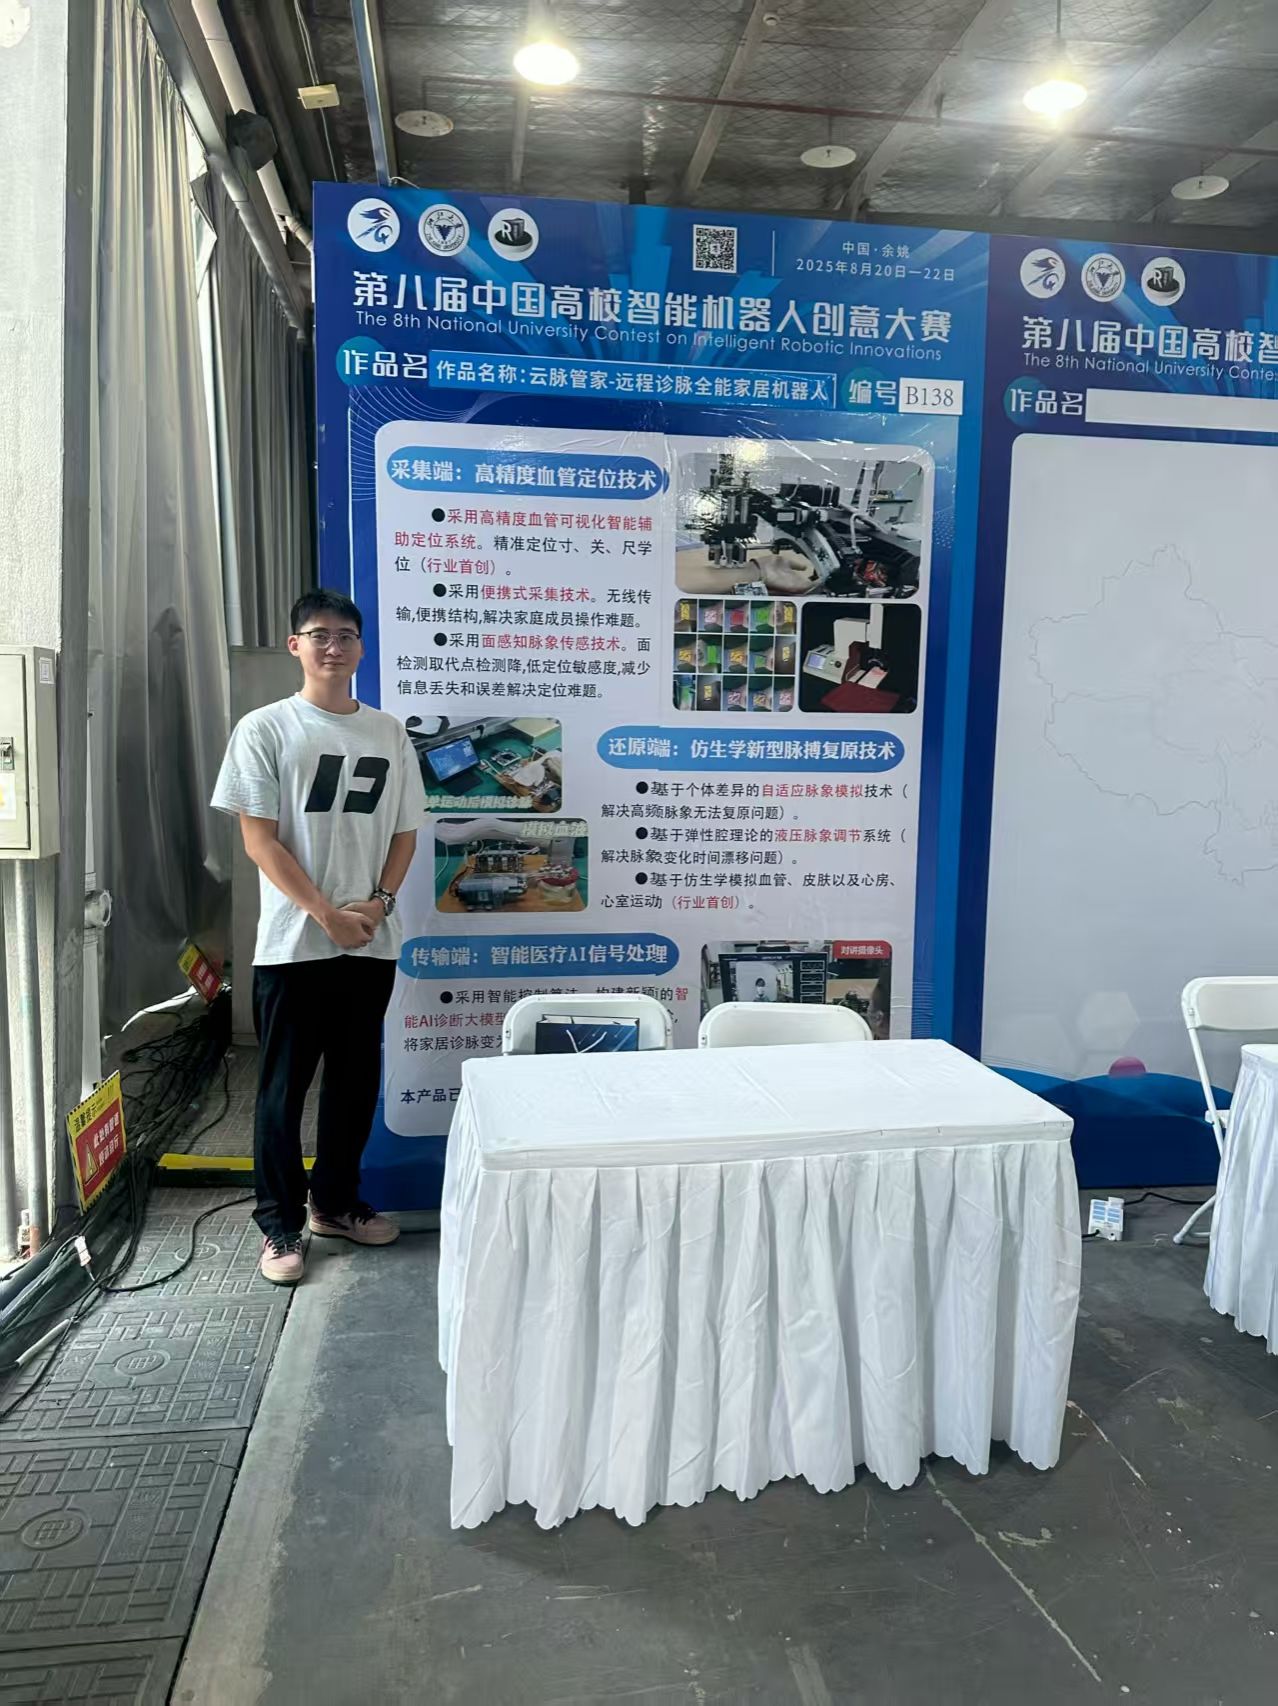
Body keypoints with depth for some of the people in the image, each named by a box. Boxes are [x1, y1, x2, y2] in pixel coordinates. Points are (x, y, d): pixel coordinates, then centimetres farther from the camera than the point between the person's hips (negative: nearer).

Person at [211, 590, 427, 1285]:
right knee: (284, 1085, 4)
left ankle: (336, 1202, 29)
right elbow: (259, 839, -6)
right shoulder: (264, 729, -2)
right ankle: (280, 1225, 17)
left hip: (372, 941, 4)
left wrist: (379, 901, -7)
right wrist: (327, 914, -13)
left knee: (356, 1078, 12)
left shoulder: (388, 733, 9)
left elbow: (405, 831, 10)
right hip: (293, 941, -3)